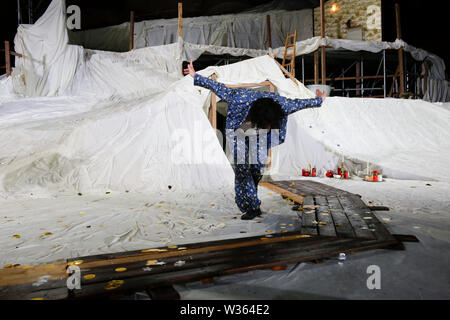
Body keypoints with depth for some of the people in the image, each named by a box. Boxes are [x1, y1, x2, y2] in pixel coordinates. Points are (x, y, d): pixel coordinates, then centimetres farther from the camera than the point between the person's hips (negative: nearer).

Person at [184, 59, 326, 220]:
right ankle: (252, 207, -1)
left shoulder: (280, 104, -31)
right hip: (239, 133, -2)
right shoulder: (240, 100, -40)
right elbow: (219, 88, -27)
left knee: (257, 167, -4)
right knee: (241, 167, -12)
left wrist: (318, 101, 7)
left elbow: (297, 103, -11)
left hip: (258, 137, 3)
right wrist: (195, 76, -19)